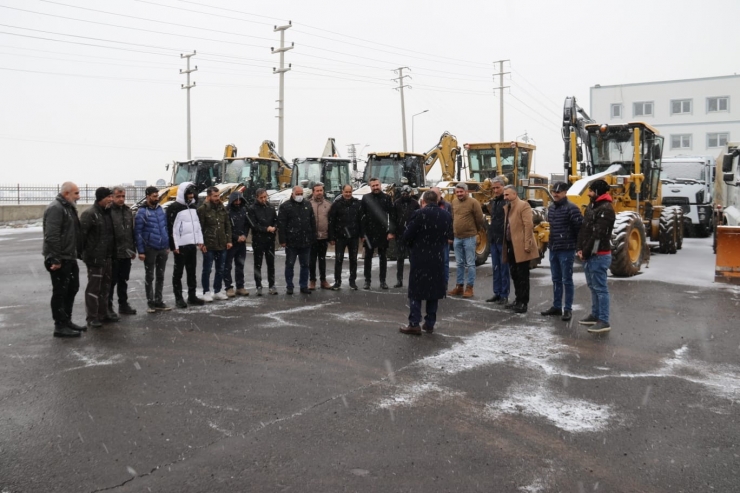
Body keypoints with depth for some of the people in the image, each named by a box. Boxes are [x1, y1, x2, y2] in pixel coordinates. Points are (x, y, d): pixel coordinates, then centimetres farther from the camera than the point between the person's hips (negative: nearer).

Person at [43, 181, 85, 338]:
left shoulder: (69, 208, 15)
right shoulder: (55, 208, -17)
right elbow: (51, 236, -24)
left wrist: (79, 253, 16)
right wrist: (55, 259, -26)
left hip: (70, 258, 10)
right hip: (59, 260, -10)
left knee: (72, 289, 17)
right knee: (60, 292, -2)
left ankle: (67, 321, 28)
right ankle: (60, 326, 5)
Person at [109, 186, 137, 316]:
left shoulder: (128, 210, 11)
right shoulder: (109, 211, -11)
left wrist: (133, 249, 14)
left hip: (126, 253, 6)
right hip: (113, 253, -6)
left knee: (123, 281, 15)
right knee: (112, 281, 3)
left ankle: (123, 305, 24)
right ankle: (108, 306, 13)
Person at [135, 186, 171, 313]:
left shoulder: (160, 209, 8)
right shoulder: (142, 212, -10)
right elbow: (138, 232, -11)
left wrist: (168, 245, 12)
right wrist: (141, 251, -14)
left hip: (163, 248, 6)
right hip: (150, 249, -5)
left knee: (160, 276, 12)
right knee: (149, 276, 6)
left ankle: (158, 301, 22)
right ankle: (150, 302, 15)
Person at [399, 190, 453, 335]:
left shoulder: (419, 214, -12)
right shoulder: (447, 215, 4)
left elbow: (407, 236, -9)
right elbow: (447, 236, 9)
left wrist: (413, 245, 11)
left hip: (419, 258, -4)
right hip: (438, 258, 4)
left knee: (415, 291, 3)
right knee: (434, 290, 11)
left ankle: (414, 324, 1)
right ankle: (430, 323, 15)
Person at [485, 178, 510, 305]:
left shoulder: (507, 201, -11)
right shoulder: (492, 202, 13)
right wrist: (490, 229, 13)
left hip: (503, 240, -7)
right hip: (493, 239, 7)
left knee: (504, 268, 0)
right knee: (496, 268, 12)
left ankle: (504, 295, 6)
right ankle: (497, 293, 20)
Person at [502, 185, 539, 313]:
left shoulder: (523, 205, -11)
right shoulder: (507, 207, 16)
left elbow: (529, 225, -17)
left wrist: (527, 245, -21)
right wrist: (506, 244, 14)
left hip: (520, 247, -9)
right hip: (511, 245, 9)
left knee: (522, 276, -2)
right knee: (514, 274, 15)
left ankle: (523, 303, 4)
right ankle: (518, 299, 25)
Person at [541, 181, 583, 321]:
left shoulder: (571, 208, -13)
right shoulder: (551, 208, 12)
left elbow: (580, 228, -14)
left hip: (566, 250, -7)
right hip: (553, 249, 8)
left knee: (567, 280, 0)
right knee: (556, 280, 14)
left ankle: (568, 309, 8)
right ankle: (556, 306, 23)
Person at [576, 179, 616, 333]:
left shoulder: (606, 209, -15)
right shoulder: (591, 206, 15)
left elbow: (598, 235, -20)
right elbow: (584, 229, 14)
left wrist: (586, 252, -15)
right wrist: (580, 249, 3)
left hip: (599, 255, -10)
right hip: (589, 255, 10)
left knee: (600, 288, -6)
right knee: (593, 286, 17)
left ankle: (604, 321, -2)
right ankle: (595, 315, 28)